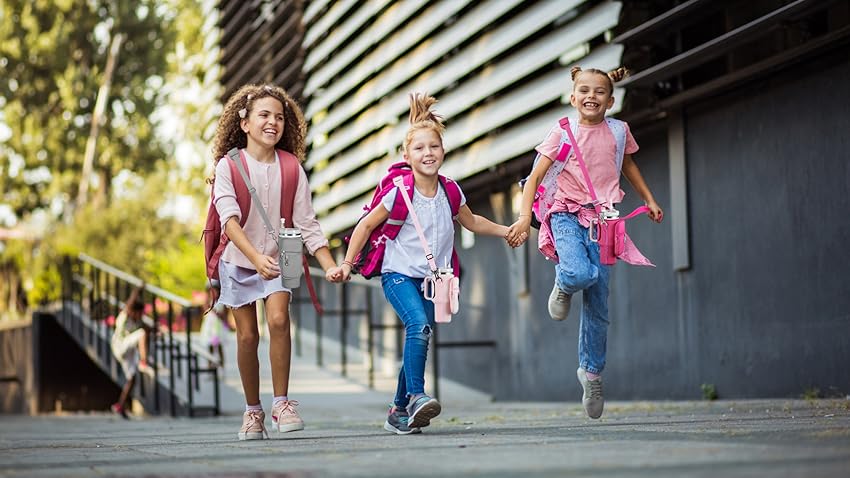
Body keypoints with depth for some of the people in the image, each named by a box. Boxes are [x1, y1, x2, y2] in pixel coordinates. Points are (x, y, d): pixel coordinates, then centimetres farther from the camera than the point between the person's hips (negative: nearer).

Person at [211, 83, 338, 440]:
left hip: (278, 260, 1)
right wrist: (256, 257, -37)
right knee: (247, 335, 0)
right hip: (239, 261, -1)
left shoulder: (291, 169, -4)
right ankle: (253, 411, 16)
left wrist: (331, 266, -15)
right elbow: (229, 219, -23)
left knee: (278, 320, -21)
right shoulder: (229, 166, -11)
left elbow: (307, 223, -4)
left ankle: (282, 403, -12)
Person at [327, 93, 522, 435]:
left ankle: (399, 412, 18)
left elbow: (471, 222, 21)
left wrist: (507, 231, 19)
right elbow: (366, 226, -3)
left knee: (417, 341, 5)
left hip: (431, 278, 5)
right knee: (419, 326, -29)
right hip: (398, 275, -5)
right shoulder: (400, 191, -13)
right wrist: (347, 264, -4)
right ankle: (416, 397, -29)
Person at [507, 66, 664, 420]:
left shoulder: (619, 131, 7)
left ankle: (592, 371, 20)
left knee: (598, 306, 3)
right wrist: (525, 216, -15)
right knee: (581, 274, -33)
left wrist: (649, 200, 26)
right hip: (567, 214, -3)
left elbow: (628, 165, 26)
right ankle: (563, 285, 5)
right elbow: (535, 176, -4)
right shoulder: (563, 133, -3)